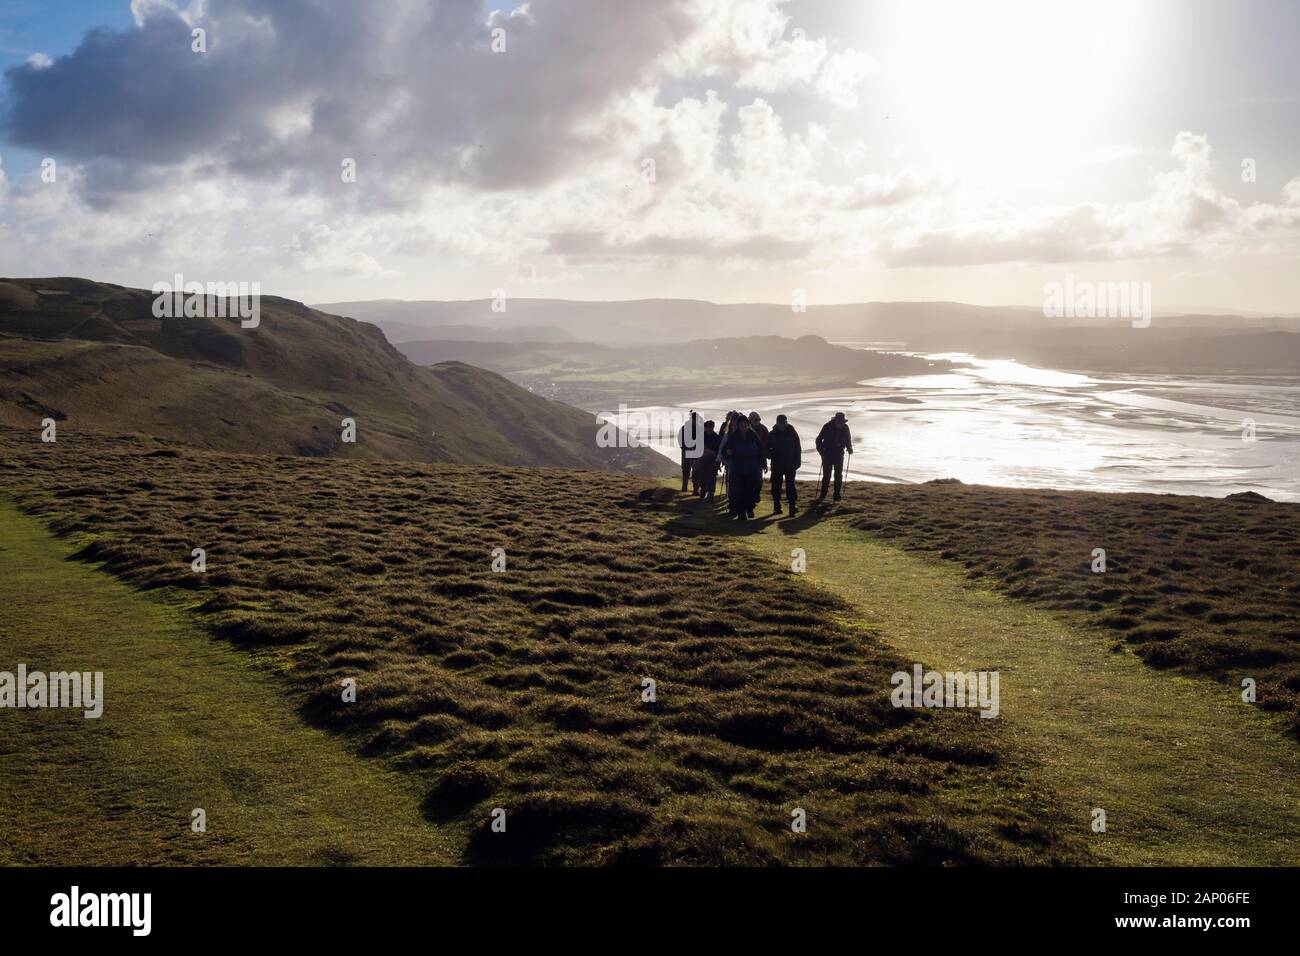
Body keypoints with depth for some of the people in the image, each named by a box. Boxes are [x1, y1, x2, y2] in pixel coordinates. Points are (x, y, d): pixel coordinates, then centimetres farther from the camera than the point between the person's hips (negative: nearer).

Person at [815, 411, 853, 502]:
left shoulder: (845, 428, -2)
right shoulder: (827, 426, -12)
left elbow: (848, 439, 15)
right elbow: (819, 439, -6)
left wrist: (849, 448, -2)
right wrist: (820, 449, -19)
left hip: (839, 455, 3)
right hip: (827, 455, -3)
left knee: (839, 475, 4)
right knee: (826, 475, -1)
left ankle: (837, 495, 11)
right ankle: (822, 495, 8)